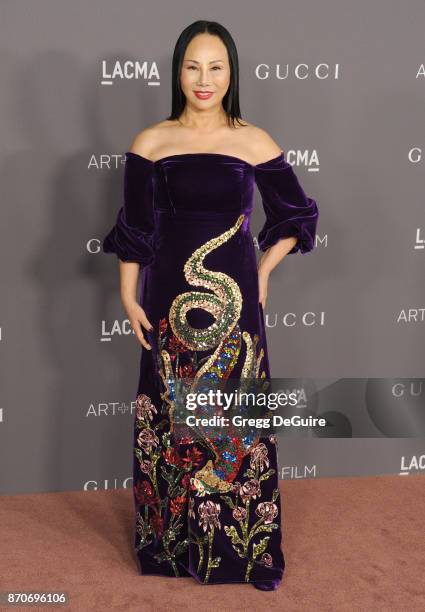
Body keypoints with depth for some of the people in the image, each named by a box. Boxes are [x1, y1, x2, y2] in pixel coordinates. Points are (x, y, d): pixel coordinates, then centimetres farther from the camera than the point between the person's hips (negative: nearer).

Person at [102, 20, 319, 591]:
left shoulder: (255, 143, 0)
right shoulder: (149, 144, 0)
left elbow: (298, 214, 10)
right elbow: (135, 230, 3)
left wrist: (264, 270, 4)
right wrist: (129, 297, -1)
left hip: (233, 304, 0)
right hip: (170, 302, 0)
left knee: (239, 421, 5)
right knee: (170, 418, 8)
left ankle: (245, 545, 23)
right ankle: (173, 540, 27)